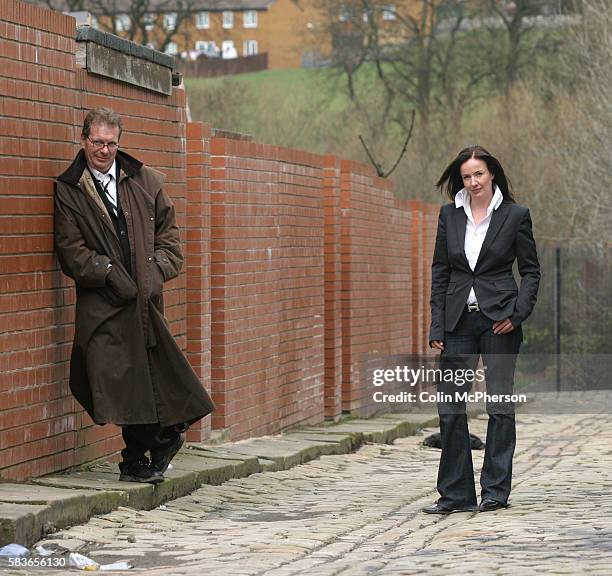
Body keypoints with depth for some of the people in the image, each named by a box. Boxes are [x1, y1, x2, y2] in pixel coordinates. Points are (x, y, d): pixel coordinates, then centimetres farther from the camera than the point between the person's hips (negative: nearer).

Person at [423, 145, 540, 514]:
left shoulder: (515, 215, -1)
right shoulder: (450, 215, 7)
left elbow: (531, 270, 3)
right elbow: (440, 272, 8)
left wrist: (518, 313, -10)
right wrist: (438, 327, 2)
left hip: (499, 320, -3)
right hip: (459, 321, 3)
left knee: (500, 405, 2)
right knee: (450, 406, 0)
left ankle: (496, 491, 10)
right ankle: (456, 494, 6)